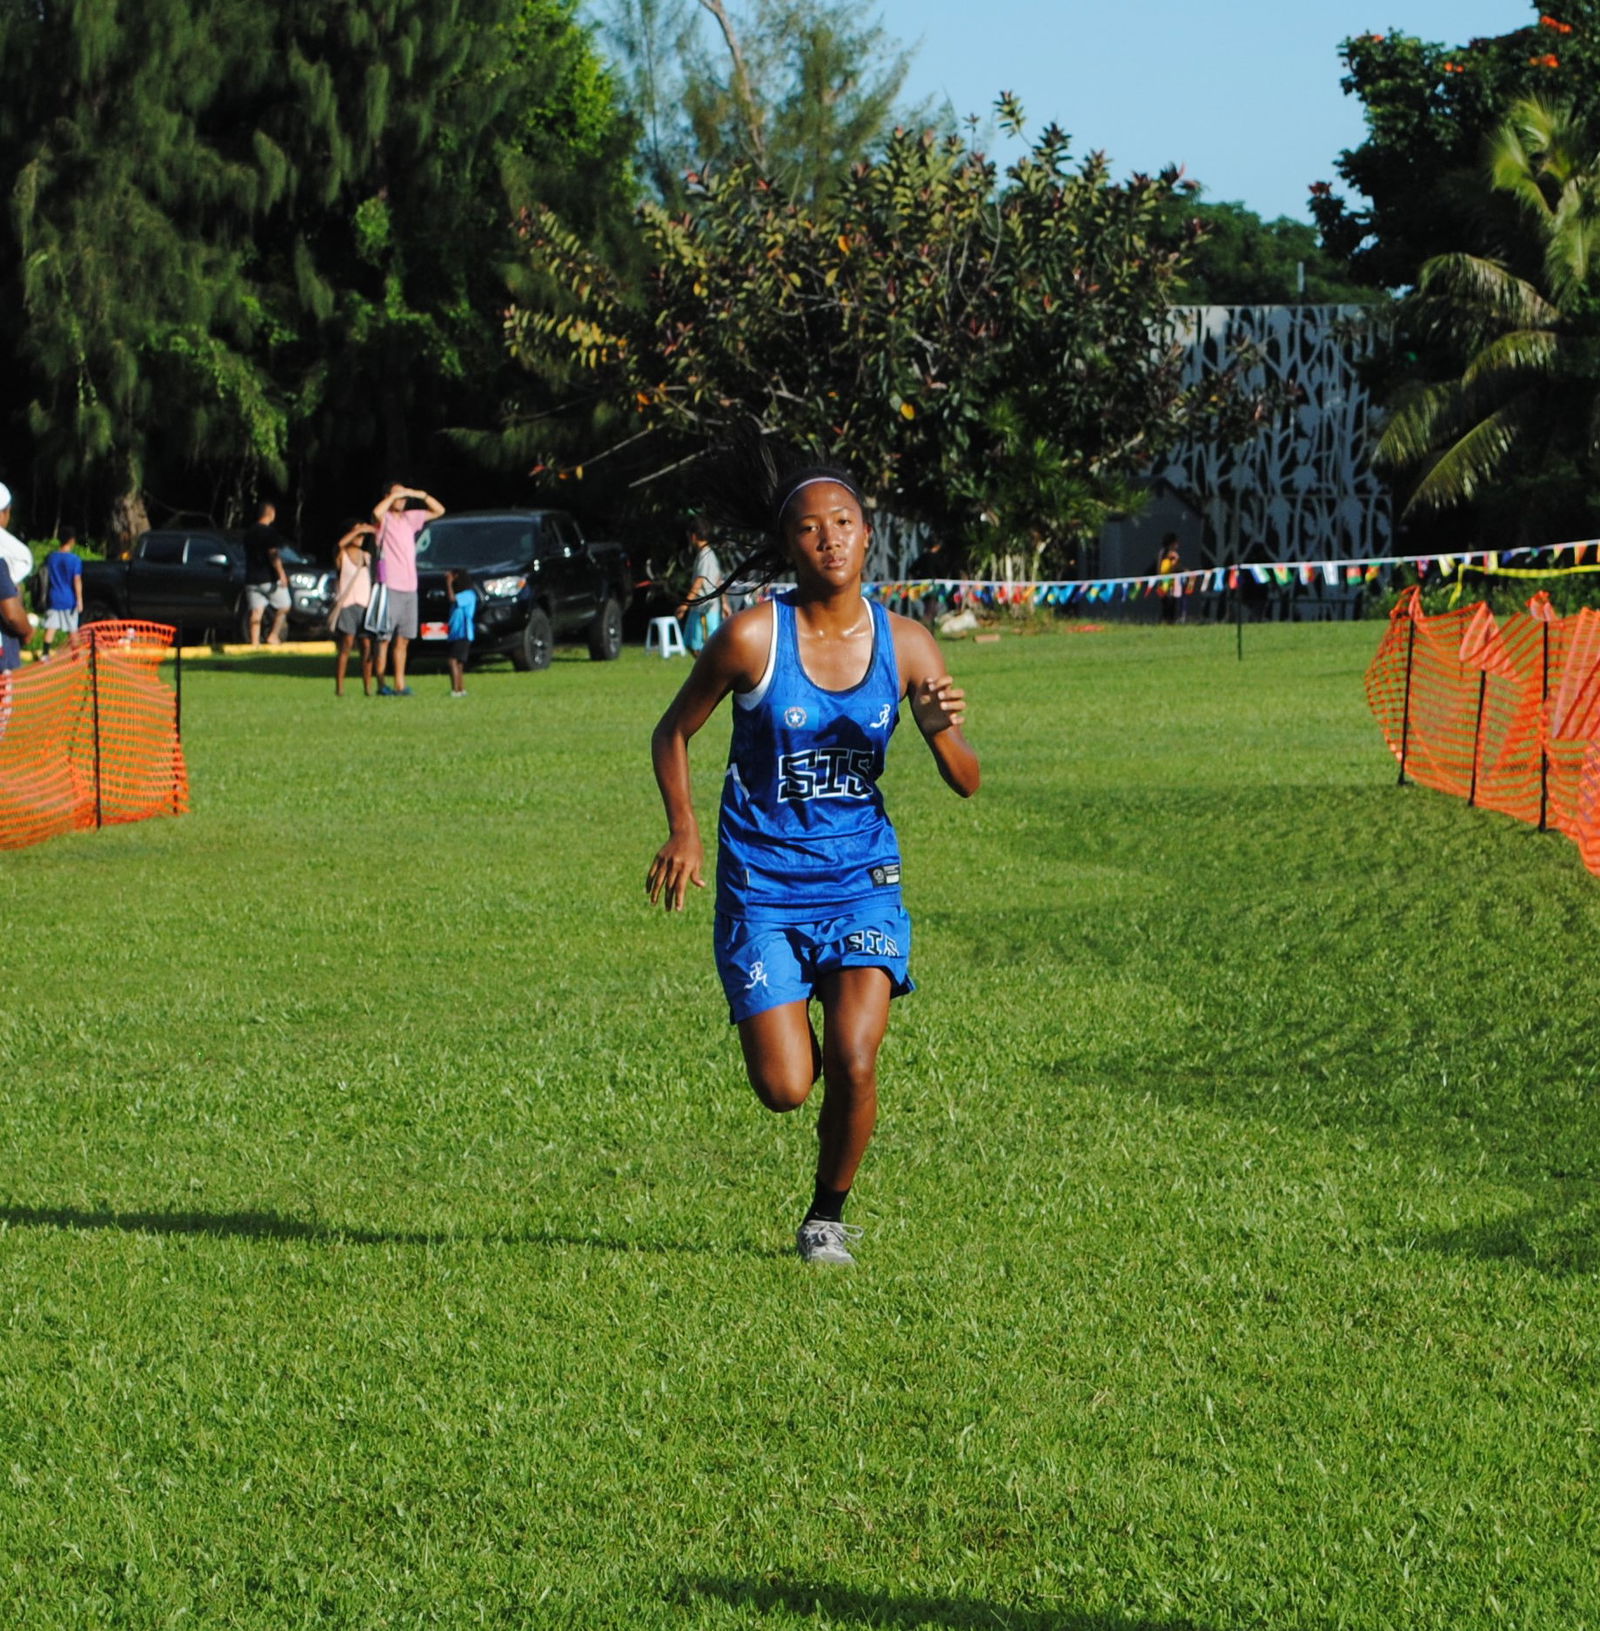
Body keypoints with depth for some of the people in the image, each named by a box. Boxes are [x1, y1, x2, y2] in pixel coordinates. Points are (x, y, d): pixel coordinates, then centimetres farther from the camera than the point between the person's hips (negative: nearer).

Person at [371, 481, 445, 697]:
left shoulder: (410, 518, 15)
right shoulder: (384, 519, -4)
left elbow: (439, 511, 21)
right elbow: (376, 512, -28)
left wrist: (422, 495, 5)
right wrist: (395, 495, -17)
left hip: (409, 587, 7)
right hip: (389, 586, -6)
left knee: (403, 639, 7)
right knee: (384, 639, -6)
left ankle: (400, 684, 9)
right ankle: (381, 684, -7)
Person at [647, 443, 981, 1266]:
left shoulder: (904, 643, -3)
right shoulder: (753, 636, -11)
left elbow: (966, 783, 1)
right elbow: (672, 734, 3)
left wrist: (942, 731, -21)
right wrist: (683, 830, -12)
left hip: (861, 881, 1)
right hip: (763, 888, -1)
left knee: (853, 1065, -15)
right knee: (785, 1088, -6)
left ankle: (828, 1213, 12)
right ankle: (789, 1030, 32)